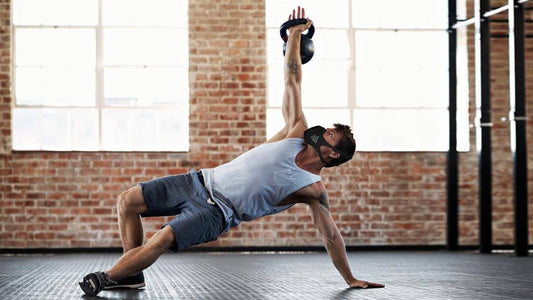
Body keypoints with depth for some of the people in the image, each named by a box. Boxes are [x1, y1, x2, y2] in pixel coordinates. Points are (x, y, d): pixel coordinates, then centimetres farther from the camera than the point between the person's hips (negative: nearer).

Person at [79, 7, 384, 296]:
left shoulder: (314, 189, -6)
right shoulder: (297, 134, 6)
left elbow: (331, 235, -2)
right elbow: (292, 83, 7)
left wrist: (351, 279, -4)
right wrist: (295, 37, 6)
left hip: (219, 212, -6)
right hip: (203, 181, 6)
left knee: (162, 240, -30)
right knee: (128, 201, -1)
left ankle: (106, 278, -11)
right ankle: (132, 274, 11)